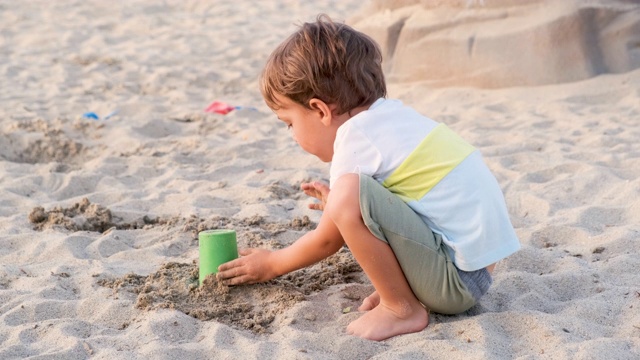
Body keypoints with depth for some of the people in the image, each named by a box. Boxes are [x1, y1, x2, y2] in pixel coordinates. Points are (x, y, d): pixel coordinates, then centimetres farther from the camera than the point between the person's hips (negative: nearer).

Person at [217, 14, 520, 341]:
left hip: (457, 280, -10)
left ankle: (402, 309, -8)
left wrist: (271, 264, 14)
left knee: (349, 195, -24)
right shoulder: (392, 115, 11)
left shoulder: (355, 137, -13)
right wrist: (342, 207, 33)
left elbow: (327, 240, -1)